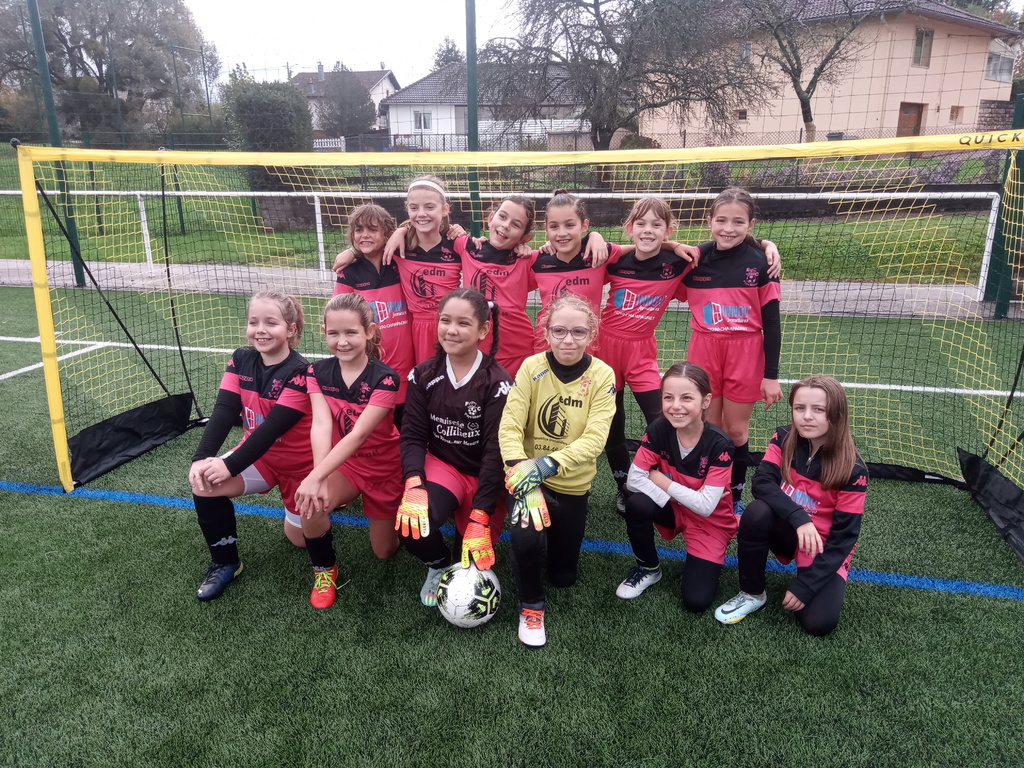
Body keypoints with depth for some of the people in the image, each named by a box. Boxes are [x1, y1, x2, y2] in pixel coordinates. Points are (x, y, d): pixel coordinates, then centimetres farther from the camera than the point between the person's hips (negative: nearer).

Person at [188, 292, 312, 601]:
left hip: (299, 463, -4)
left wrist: (231, 465, -34)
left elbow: (272, 427, -30)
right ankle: (225, 562, -1)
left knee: (299, 539, 8)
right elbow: (223, 412, -16)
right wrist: (201, 458, -30)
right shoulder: (241, 360, -7)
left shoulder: (300, 372, -26)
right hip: (259, 454, 5)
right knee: (203, 483, -22)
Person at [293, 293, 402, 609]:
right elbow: (321, 424, -25)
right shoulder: (318, 372, -11)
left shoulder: (385, 378, -25)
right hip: (342, 464, 3)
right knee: (310, 505, -29)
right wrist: (319, 477, -41)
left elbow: (358, 434, -33)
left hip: (384, 467, -2)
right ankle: (324, 570, 1)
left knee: (384, 552, 7)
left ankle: (387, 518, 42)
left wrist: (316, 477, -43)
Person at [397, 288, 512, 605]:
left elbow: (495, 451, -18)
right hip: (442, 465, 1)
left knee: (475, 554, -9)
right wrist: (414, 484, -26)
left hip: (484, 476, -1)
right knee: (412, 524, -28)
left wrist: (480, 518, -25)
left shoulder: (497, 382, -15)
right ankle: (438, 565, 7)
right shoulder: (424, 375, -4)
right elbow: (413, 435, -6)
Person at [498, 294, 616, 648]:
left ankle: (558, 535, 47)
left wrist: (546, 465, -35)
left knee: (564, 576, 13)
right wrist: (522, 471, -35)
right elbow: (510, 426, -19)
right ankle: (531, 606, 1)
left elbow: (594, 439, -22)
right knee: (527, 538, -31)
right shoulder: (532, 367, -14)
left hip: (573, 484, 2)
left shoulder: (602, 375, -14)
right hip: (531, 477, -1)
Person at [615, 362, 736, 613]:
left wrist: (663, 481, -23)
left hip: (710, 522, -3)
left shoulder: (719, 444, -27)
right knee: (636, 503, -30)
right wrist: (676, 497, -29)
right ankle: (648, 568, -3)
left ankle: (706, 560, 19)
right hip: (673, 509, 3)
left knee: (696, 601, -14)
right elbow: (634, 480, -21)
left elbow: (706, 506, -27)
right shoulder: (658, 430, -19)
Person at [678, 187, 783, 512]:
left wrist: (771, 375, -6)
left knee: (736, 430, 9)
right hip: (704, 353, 2)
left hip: (746, 356, -1)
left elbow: (771, 323, -5)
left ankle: (735, 496, 28)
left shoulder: (760, 263, -7)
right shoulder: (695, 261, -2)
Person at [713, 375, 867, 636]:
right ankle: (752, 594, -10)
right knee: (757, 512, -32)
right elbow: (761, 483, -21)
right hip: (788, 532, 3)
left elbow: (843, 537, -18)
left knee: (819, 622, -23)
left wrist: (804, 586, -22)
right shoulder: (783, 439, -11)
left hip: (825, 548, -2)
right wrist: (799, 518, -37)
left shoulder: (852, 470, -19)